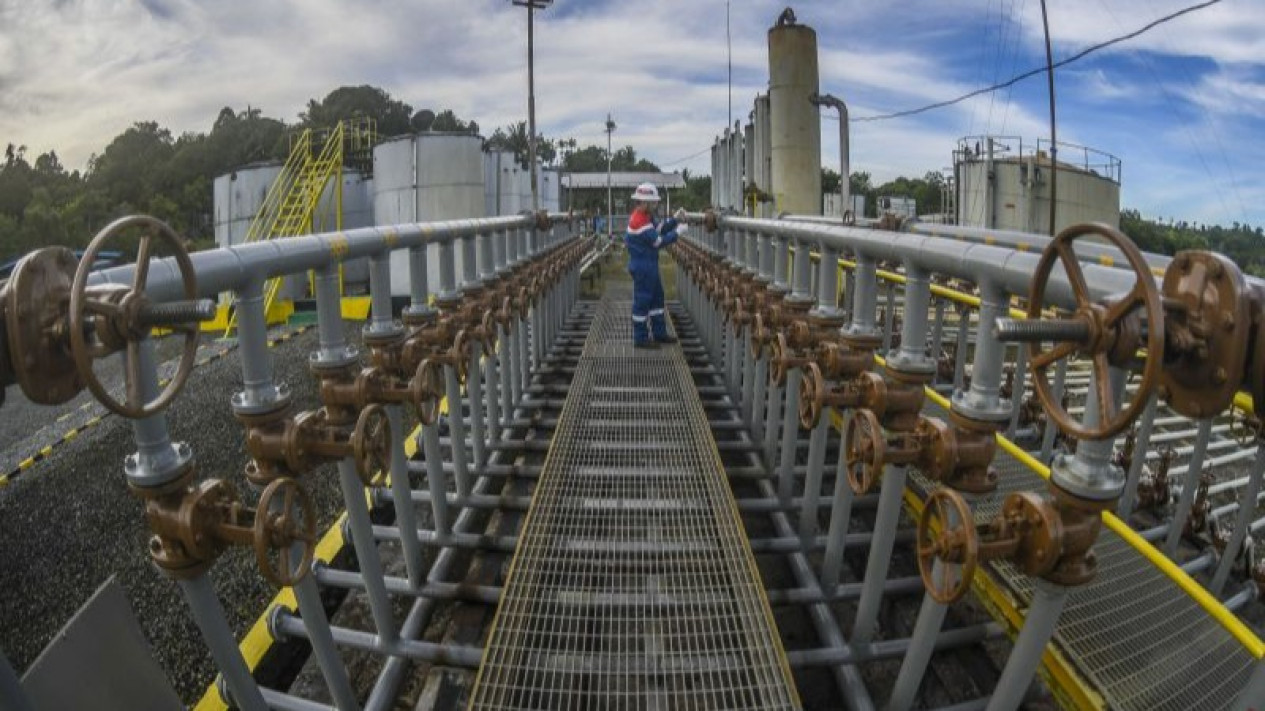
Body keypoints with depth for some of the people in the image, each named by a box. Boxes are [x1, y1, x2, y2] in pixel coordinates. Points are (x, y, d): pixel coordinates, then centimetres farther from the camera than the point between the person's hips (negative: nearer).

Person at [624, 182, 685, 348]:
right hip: (642, 267, -11)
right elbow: (659, 241, -22)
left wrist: (674, 219, 4)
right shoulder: (639, 221, -23)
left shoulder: (647, 217, 9)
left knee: (657, 297, 17)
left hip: (650, 265, 11)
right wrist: (677, 232, -15)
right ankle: (640, 338, 7)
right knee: (642, 301, -2)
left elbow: (659, 229, 14)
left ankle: (659, 333, 27)